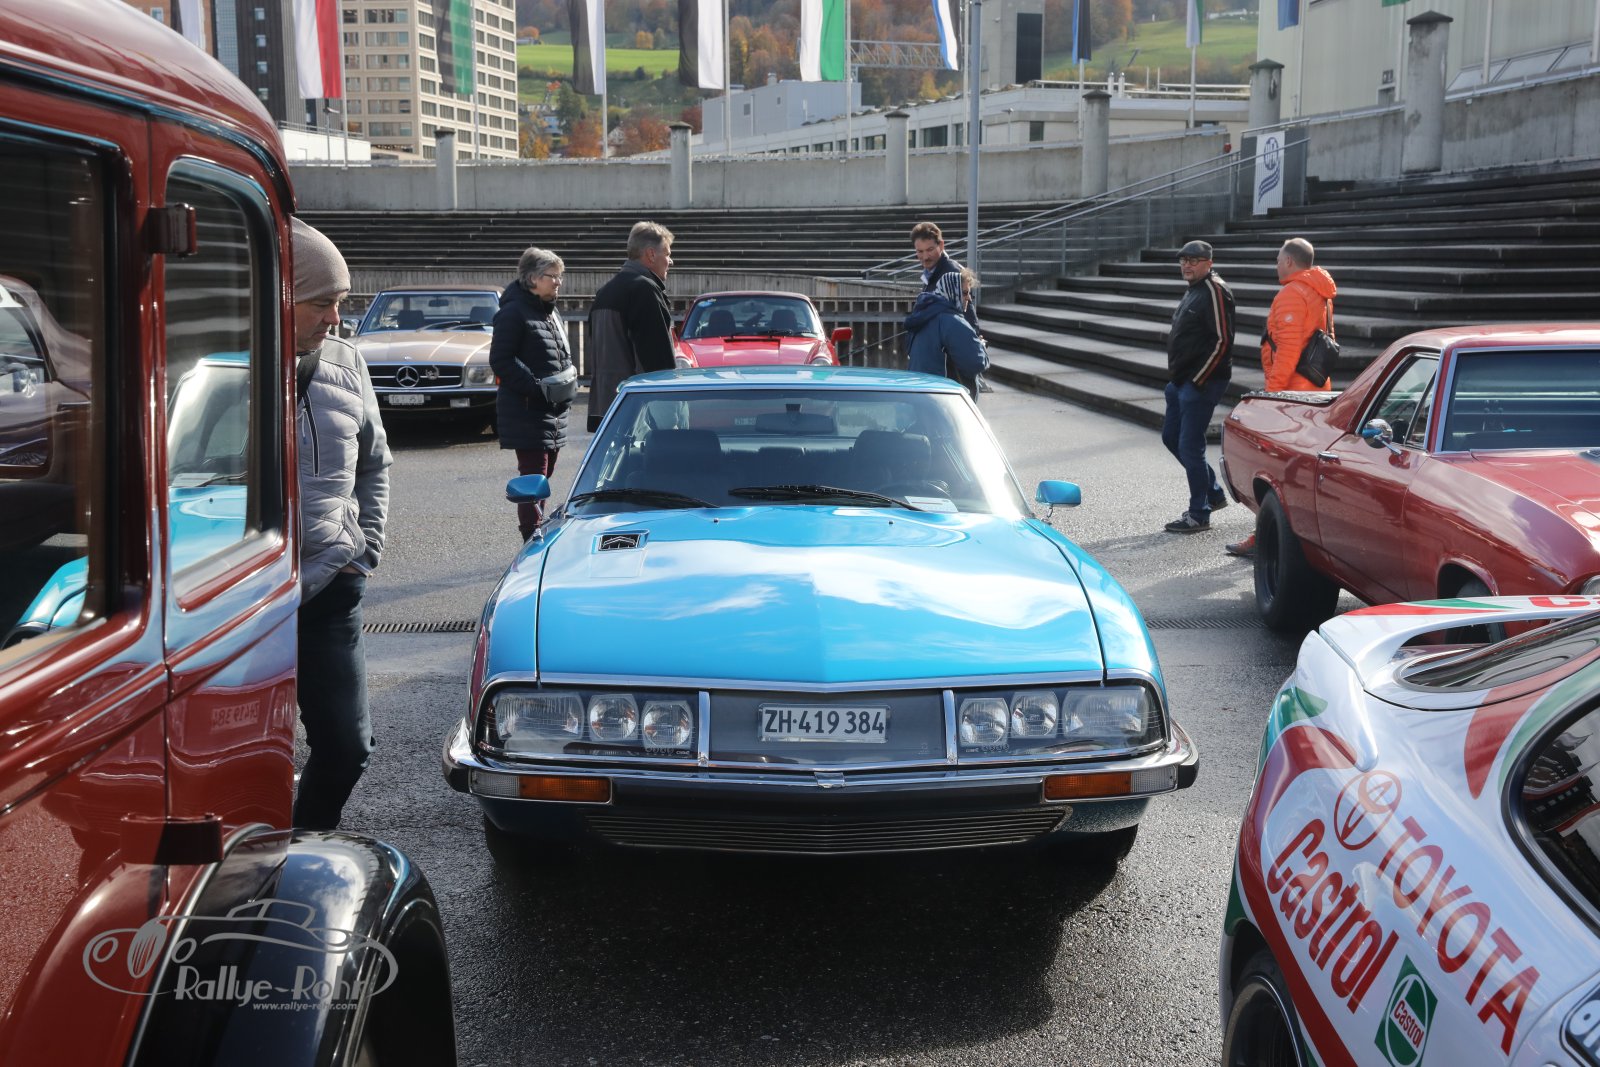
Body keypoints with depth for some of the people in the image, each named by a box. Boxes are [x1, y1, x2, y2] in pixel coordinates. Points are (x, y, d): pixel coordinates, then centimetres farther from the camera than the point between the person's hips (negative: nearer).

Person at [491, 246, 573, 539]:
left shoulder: (552, 313, 17)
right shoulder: (514, 312, -11)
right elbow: (500, 361, -16)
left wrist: (568, 380, 9)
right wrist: (538, 386, -22)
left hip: (554, 411, 9)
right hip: (527, 412, -9)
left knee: (544, 475, 14)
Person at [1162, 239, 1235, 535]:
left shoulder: (1215, 291, -14)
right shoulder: (1194, 290, 16)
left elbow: (1222, 341, -20)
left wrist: (1197, 380, -19)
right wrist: (1175, 376, 16)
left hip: (1201, 382, -10)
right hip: (1181, 380, 11)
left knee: (1190, 445, -6)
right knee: (1172, 437, 17)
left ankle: (1199, 515, 4)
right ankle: (1214, 493, 29)